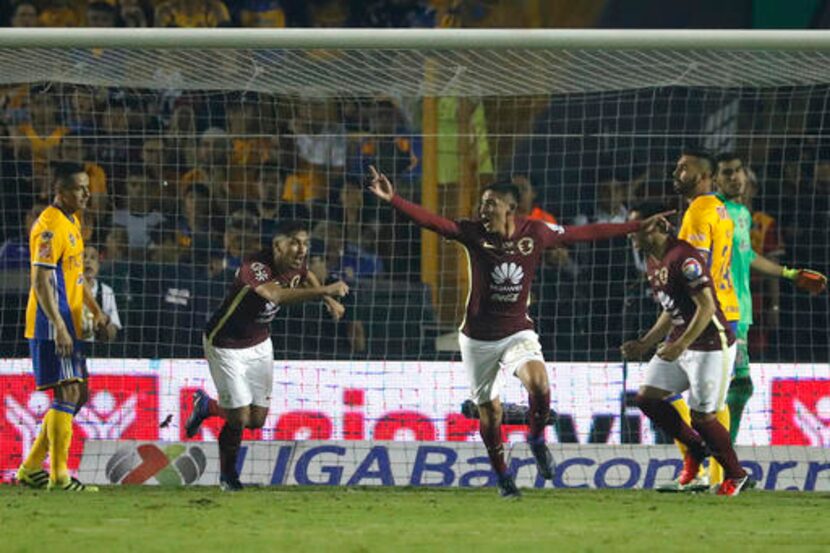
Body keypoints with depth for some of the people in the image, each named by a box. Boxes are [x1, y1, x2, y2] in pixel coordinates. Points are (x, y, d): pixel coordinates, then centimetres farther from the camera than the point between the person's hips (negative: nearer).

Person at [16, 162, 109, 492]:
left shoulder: (72, 222, 16)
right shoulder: (50, 226, -15)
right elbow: (41, 282, -21)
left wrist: (96, 311, 20)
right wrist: (59, 327, -26)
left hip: (67, 325, 10)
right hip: (52, 326, -10)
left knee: (70, 396, 11)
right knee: (67, 394, -10)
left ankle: (31, 469, 16)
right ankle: (59, 476, -7)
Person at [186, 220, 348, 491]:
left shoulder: (295, 264, -8)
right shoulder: (255, 267, -33)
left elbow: (307, 276, 20)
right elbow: (276, 294, -55)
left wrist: (329, 299, 6)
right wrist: (324, 291, -61)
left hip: (259, 345, 7)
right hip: (226, 345, -7)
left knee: (257, 420, 6)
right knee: (240, 418, -7)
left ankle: (207, 406, 36)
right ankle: (228, 473, 23)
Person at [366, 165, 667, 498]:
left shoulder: (535, 233, -4)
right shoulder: (473, 233, -8)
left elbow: (584, 234, 4)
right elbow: (431, 221, -19)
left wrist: (637, 227, 7)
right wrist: (392, 200, -34)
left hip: (518, 331, 0)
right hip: (478, 338, 0)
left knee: (539, 385, -26)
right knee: (490, 411, 5)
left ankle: (537, 440, 3)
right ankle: (502, 477, 25)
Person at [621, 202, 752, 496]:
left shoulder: (684, 257, -19)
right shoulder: (652, 262, 11)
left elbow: (707, 307, -23)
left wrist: (679, 346, -28)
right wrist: (644, 344, 14)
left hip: (711, 345, -9)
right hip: (679, 342, 9)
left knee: (702, 417, -7)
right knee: (647, 397, 1)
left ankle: (736, 476, 12)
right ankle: (694, 448, 19)